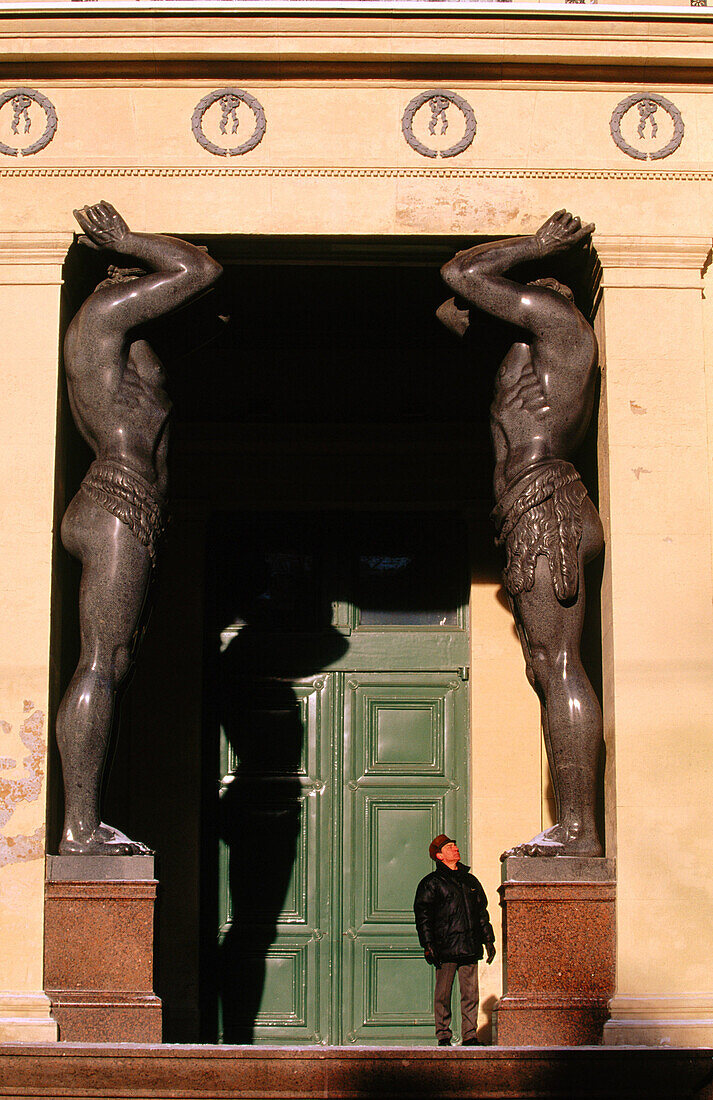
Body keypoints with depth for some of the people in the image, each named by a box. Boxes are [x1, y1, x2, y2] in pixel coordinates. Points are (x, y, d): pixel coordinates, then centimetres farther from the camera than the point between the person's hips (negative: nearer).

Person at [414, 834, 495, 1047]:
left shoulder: (470, 881, 20)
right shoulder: (431, 883, 3)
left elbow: (482, 913, 25)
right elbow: (422, 915, -1)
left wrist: (488, 939, 18)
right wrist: (428, 945, -10)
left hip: (470, 949, 4)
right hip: (445, 949, -4)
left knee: (470, 993, 2)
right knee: (443, 994, -3)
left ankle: (470, 1035, 7)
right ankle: (443, 1036, 2)